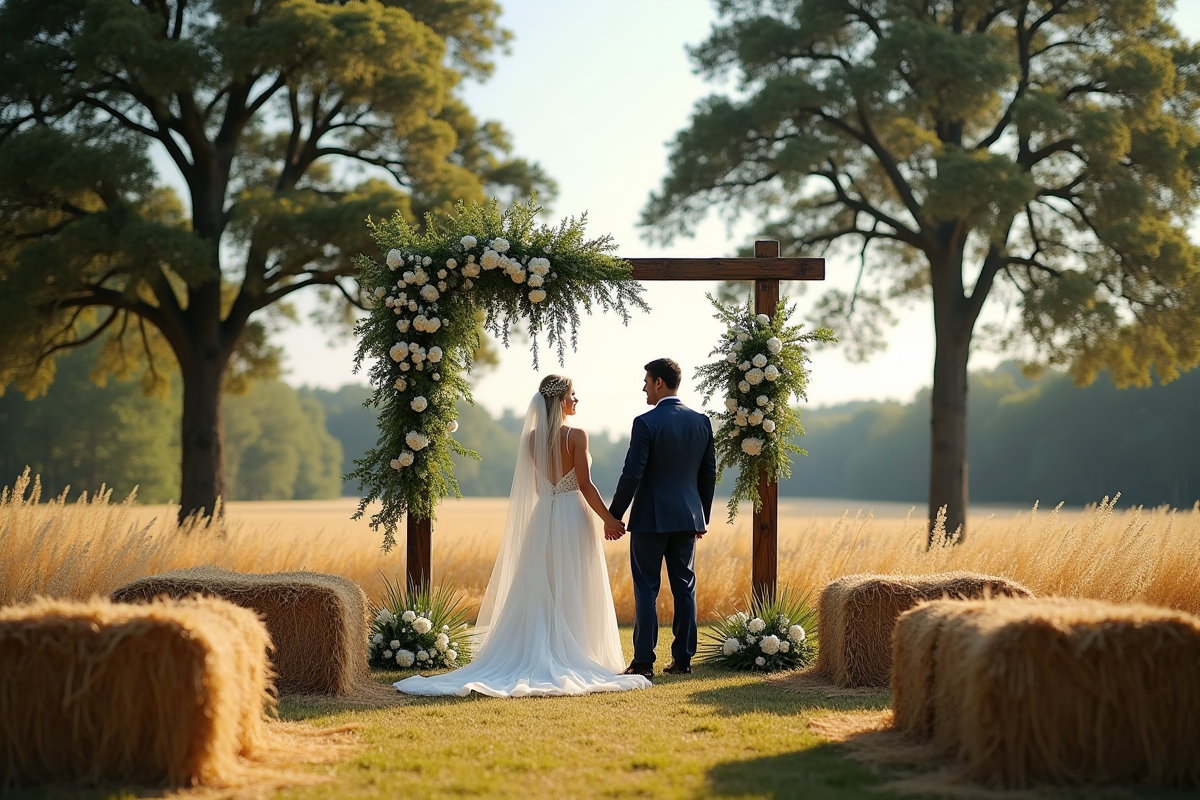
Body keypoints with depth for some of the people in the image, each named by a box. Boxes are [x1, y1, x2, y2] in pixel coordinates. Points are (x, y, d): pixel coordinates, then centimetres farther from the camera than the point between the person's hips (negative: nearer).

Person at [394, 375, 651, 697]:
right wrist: (609, 518, -5)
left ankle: (538, 657, 9)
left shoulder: (532, 438, 4)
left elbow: (537, 486, 9)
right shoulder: (576, 436, -12)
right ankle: (573, 658, 3)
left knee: (542, 594, 10)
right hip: (573, 517, -5)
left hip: (542, 517, 5)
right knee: (574, 594, 1)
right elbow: (585, 485, -13)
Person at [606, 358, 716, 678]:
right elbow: (708, 473, 10)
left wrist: (613, 516, -5)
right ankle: (683, 658, 13)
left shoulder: (646, 423, -13)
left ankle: (644, 662, -1)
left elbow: (632, 474, -14)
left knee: (646, 590, -1)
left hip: (650, 519, -5)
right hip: (687, 518, 5)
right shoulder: (701, 422, 5)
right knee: (685, 588, 10)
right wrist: (703, 516, 20)